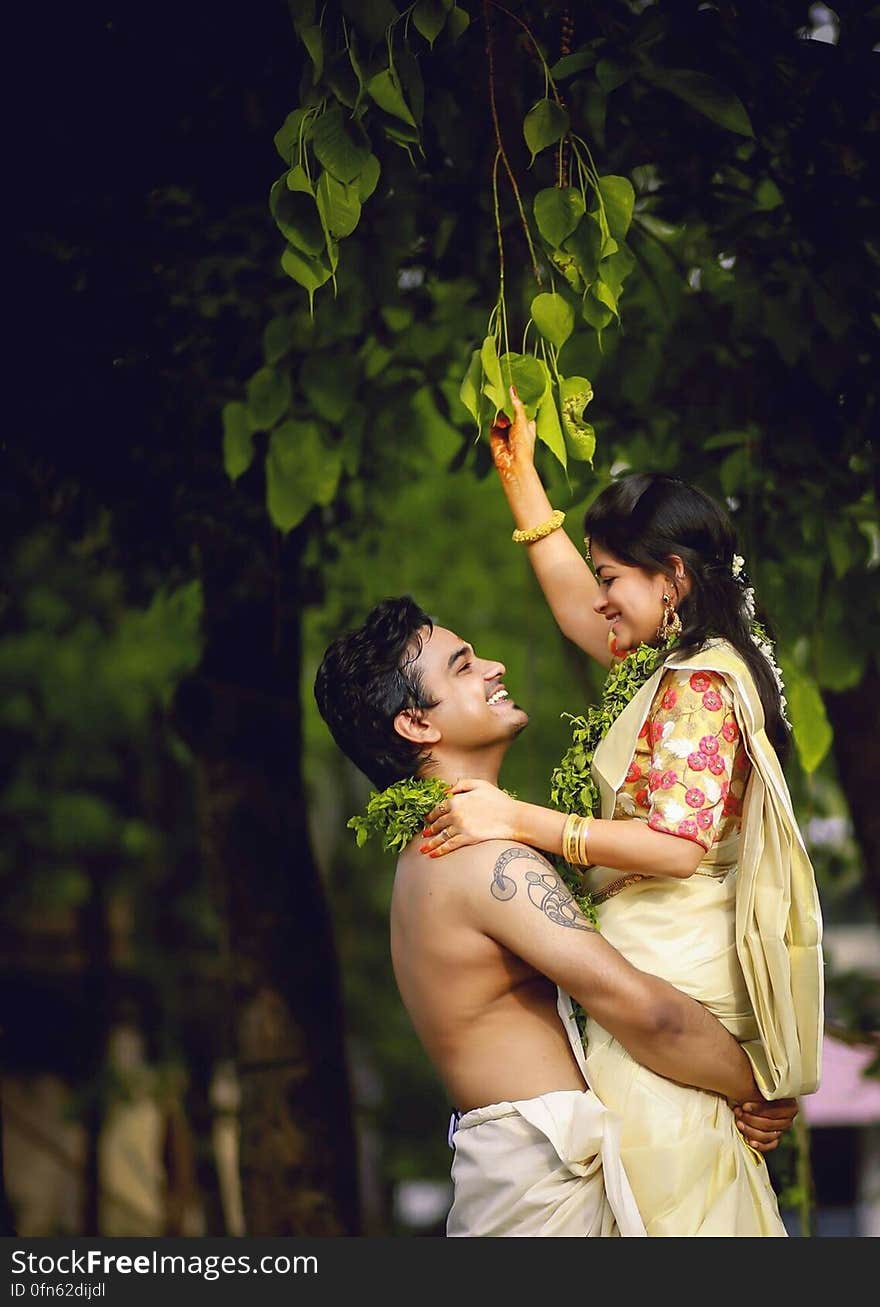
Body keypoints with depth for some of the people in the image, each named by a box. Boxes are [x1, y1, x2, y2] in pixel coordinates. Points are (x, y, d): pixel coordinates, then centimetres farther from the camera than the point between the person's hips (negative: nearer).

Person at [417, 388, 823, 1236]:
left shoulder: (700, 682, -14)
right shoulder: (672, 662, 15)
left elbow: (678, 843, -22)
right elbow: (578, 611, 31)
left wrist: (519, 820, -21)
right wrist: (519, 474, 32)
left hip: (671, 972, -10)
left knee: (660, 1187, -9)